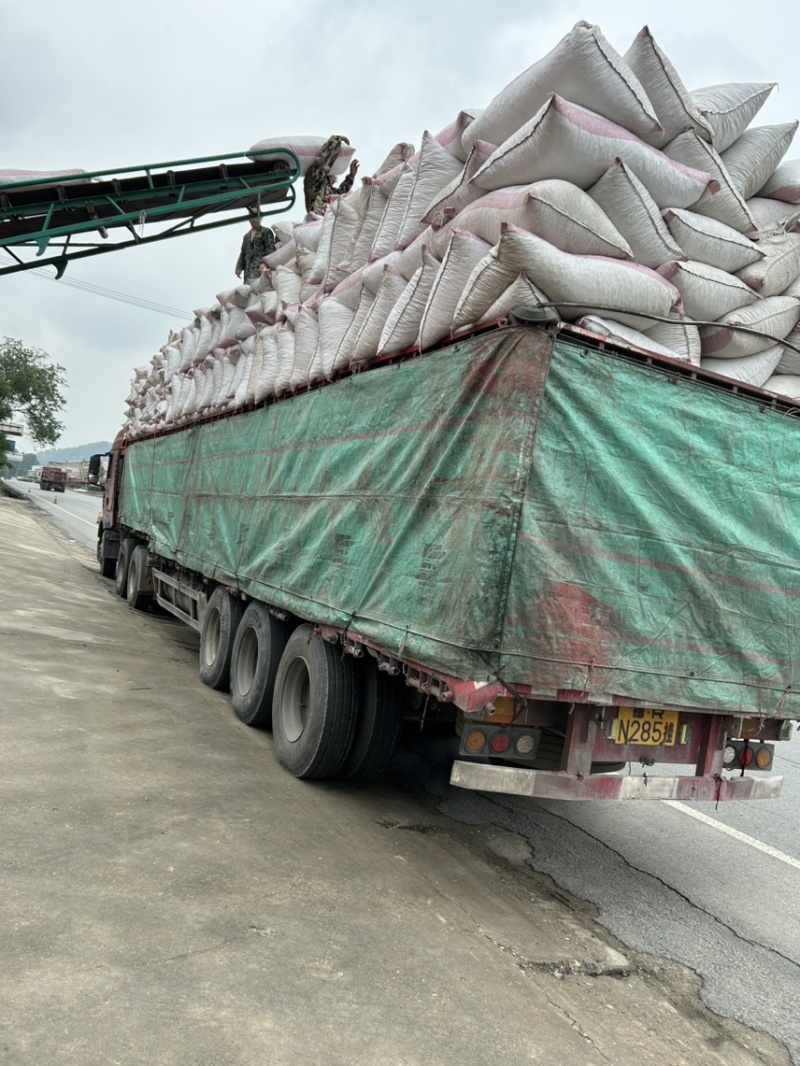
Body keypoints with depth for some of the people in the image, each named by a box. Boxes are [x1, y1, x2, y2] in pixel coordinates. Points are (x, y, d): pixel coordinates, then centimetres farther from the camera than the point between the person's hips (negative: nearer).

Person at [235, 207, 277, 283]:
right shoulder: (246, 236, 28)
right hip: (248, 269, 6)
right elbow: (243, 253, 27)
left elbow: (270, 250, -1)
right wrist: (239, 267, 13)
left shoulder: (266, 232, 10)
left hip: (260, 268, -6)